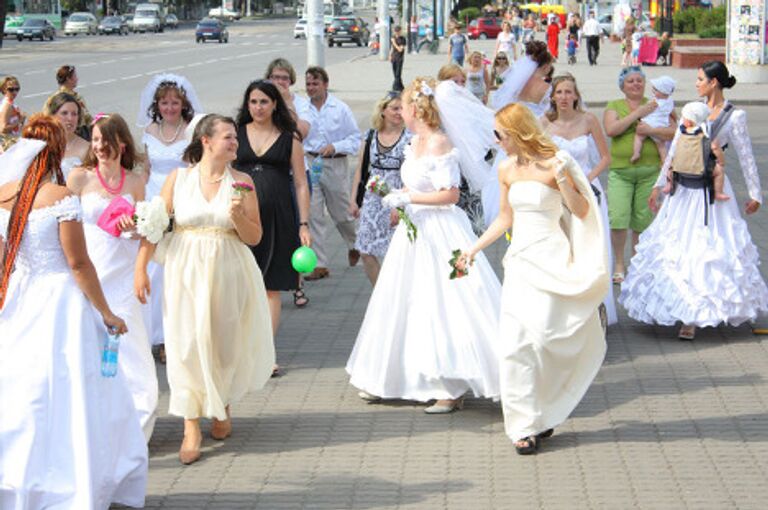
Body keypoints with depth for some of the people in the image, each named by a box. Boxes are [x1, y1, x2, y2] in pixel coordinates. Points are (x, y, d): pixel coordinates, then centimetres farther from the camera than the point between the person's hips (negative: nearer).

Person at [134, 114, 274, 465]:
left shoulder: (241, 181, 0)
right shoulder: (179, 179, -2)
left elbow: (255, 238, 1)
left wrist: (238, 215, -18)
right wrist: (141, 269, -5)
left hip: (228, 274, 1)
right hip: (186, 274, -1)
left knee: (225, 342, 10)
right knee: (187, 344, -3)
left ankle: (223, 407, 38)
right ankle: (191, 429, 3)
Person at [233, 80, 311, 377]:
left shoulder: (289, 138, 6)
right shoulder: (236, 135, 9)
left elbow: (301, 184, 6)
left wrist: (304, 224, -1)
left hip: (277, 219, 0)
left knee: (271, 288, 2)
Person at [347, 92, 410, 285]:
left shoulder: (409, 138, -7)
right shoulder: (371, 136, 6)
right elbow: (361, 170, 12)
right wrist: (353, 200, 8)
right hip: (372, 200, 4)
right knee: (366, 251, 0)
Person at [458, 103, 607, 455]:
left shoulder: (553, 163, -8)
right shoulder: (506, 170, 9)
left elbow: (581, 211, -9)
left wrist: (562, 179, -22)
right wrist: (474, 248, 19)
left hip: (551, 260, -5)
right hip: (519, 261, 5)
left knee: (542, 336, -9)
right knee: (515, 343, -3)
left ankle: (540, 417, 9)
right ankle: (525, 425, 4)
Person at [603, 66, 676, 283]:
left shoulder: (655, 105, 10)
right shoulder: (614, 106, 9)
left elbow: (674, 132, 0)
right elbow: (611, 130, -10)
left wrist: (651, 130, -15)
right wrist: (637, 113, -12)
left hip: (650, 170, 1)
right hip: (620, 170, -1)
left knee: (643, 220, 3)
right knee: (618, 219, -11)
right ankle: (619, 264, 4)